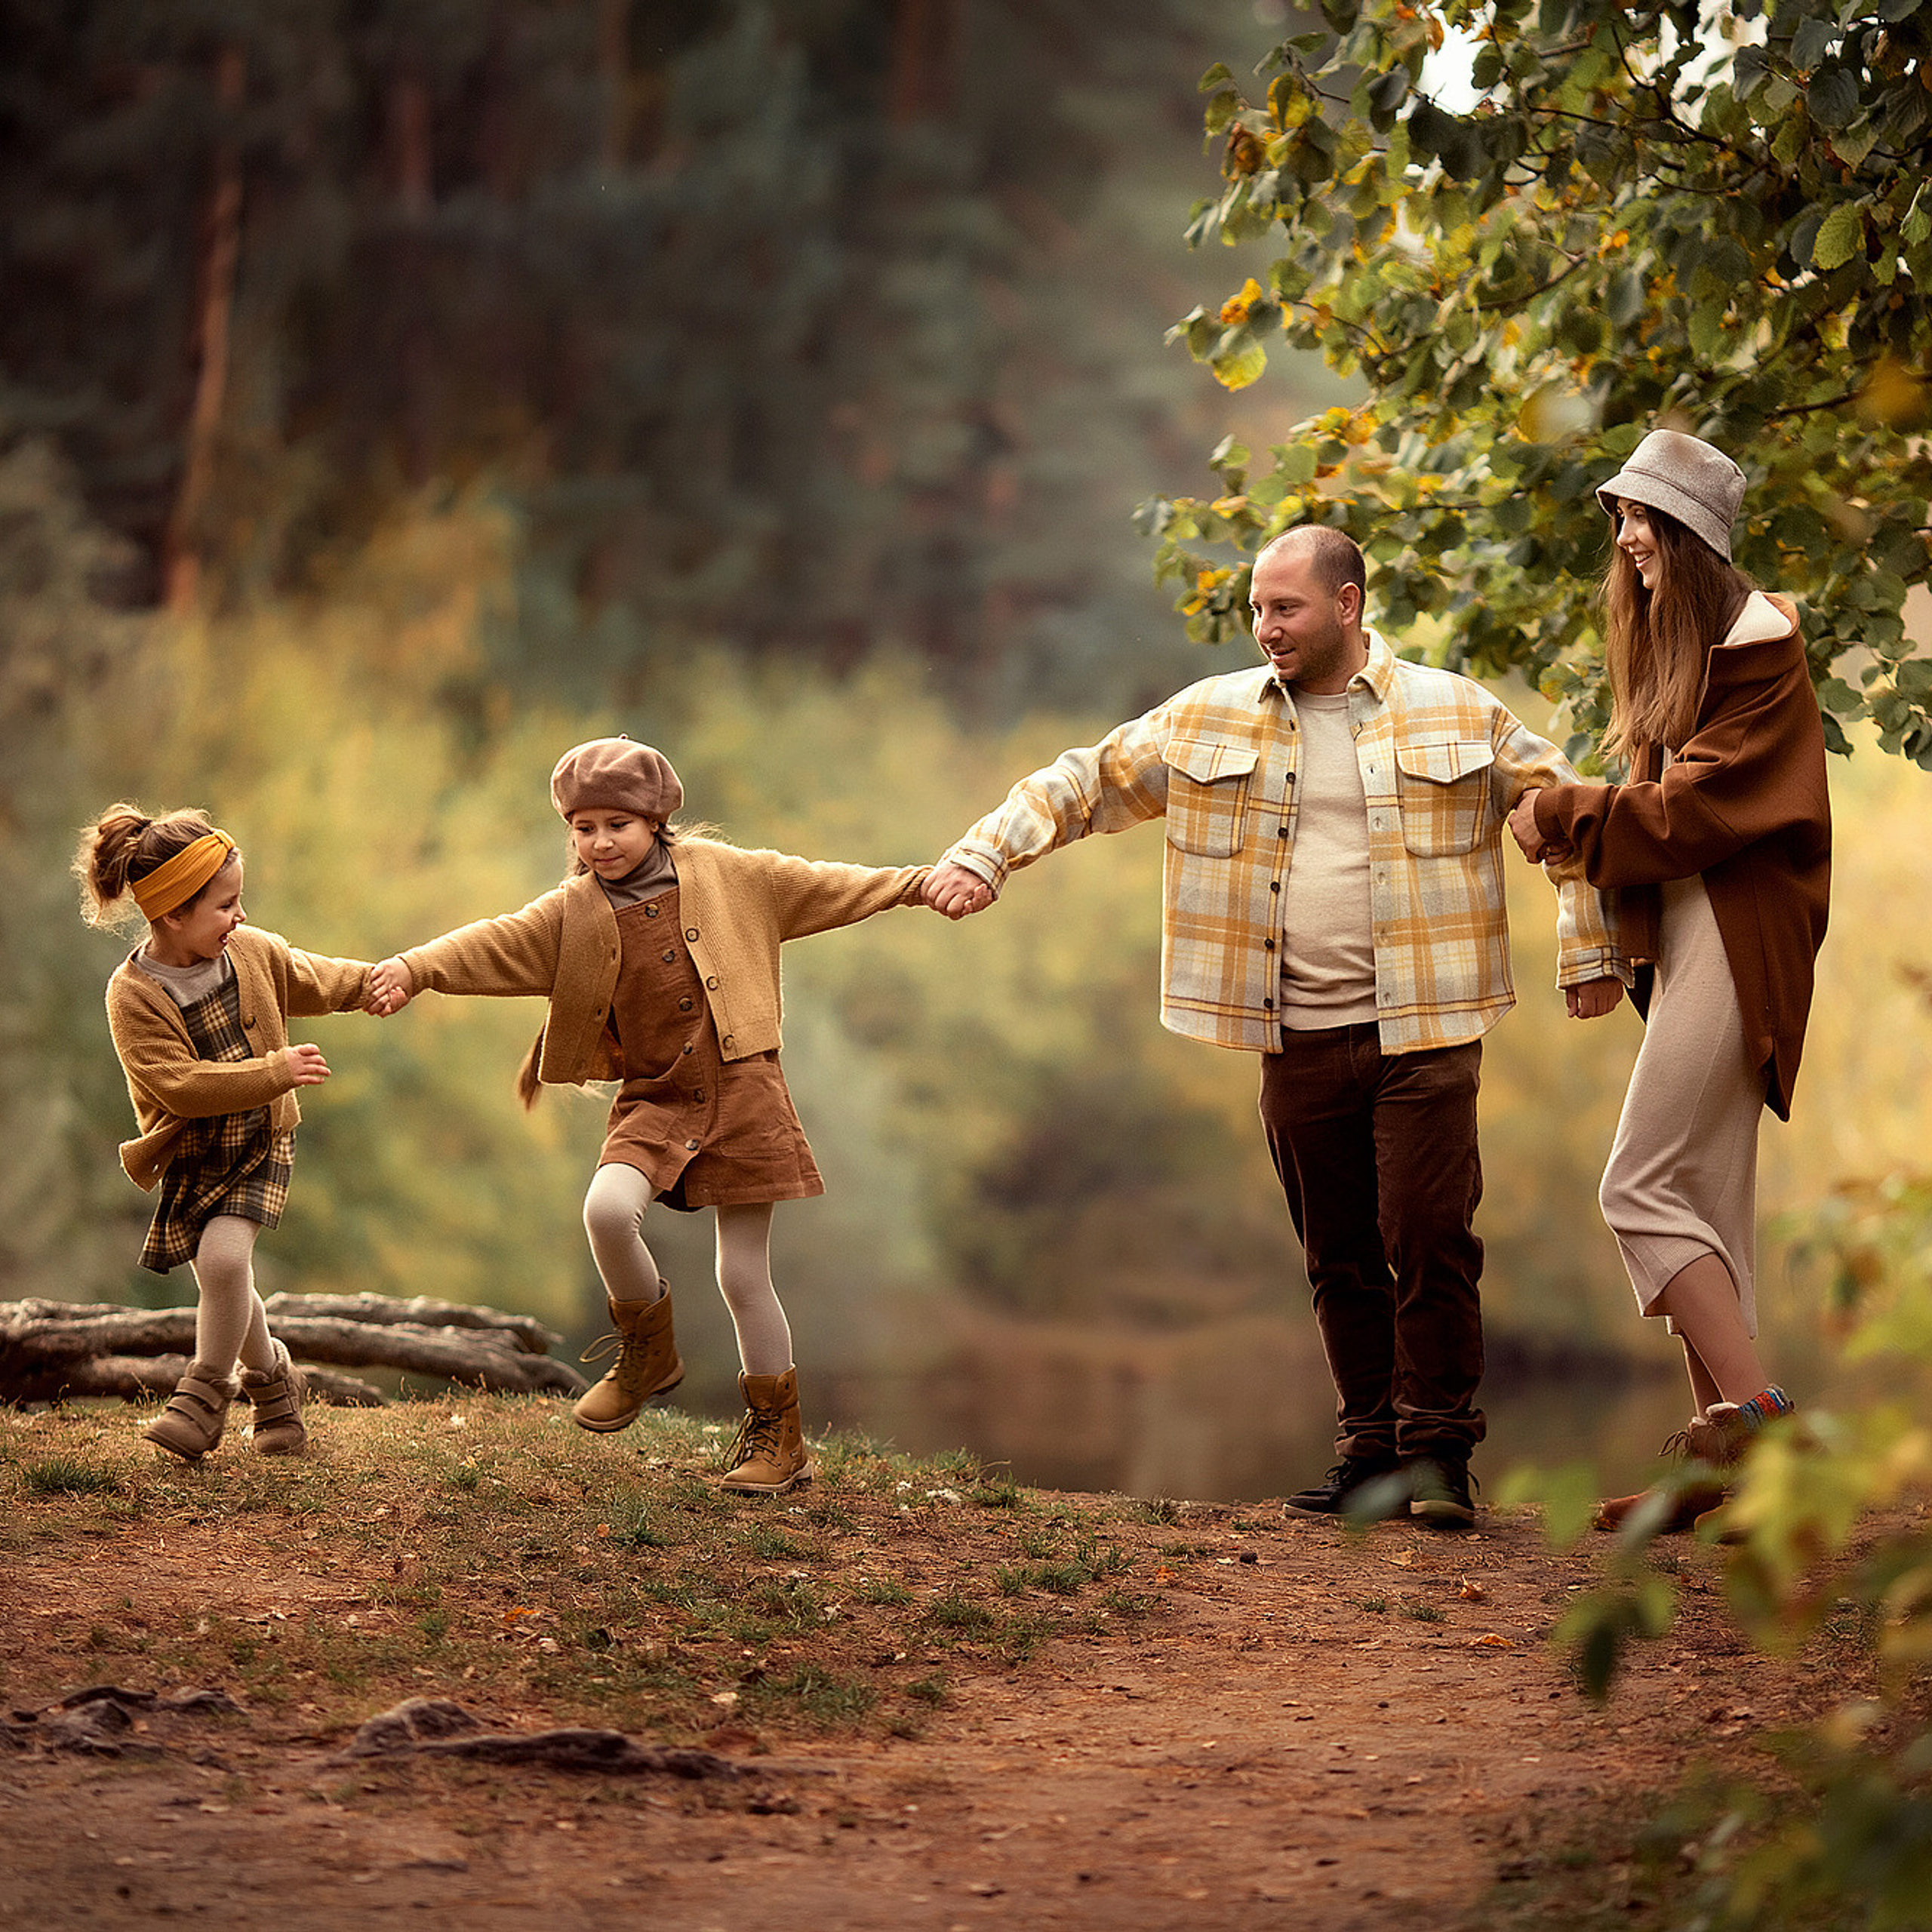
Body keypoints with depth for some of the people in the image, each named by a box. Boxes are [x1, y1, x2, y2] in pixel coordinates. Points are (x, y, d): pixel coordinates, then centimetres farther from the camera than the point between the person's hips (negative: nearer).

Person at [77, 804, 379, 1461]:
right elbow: (180, 1085, -26)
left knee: (223, 1255, -21)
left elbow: (313, 981, 18)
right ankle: (270, 1377, 32)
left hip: (259, 1144, 1)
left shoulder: (254, 952, -4)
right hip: (188, 1156, -1)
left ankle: (207, 1391, -7)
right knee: (224, 1282, 3)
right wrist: (276, 1072, -27)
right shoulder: (133, 995, -20)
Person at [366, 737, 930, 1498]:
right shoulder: (572, 914, 3)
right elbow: (495, 943, -9)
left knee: (743, 1275, -1)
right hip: (653, 1099, 2)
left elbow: (822, 886, 11)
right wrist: (416, 967, -25)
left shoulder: (724, 875, 2)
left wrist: (917, 884, 13)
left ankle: (778, 1434, 16)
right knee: (607, 1209, -26)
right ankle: (648, 1350, 2)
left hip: (741, 1091, -2)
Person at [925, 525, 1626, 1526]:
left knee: (1431, 1240, -8)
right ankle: (1370, 1453, 15)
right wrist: (982, 853, -1)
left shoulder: (1456, 714, 3)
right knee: (1339, 1256, 7)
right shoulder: (1209, 720, 8)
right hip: (1298, 1040, 3)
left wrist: (1589, 951, 7)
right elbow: (1083, 783, 11)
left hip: (1422, 1032, -3)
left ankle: (1438, 1453, 1)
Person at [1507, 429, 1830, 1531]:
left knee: (1641, 1189, -13)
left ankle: (1758, 1417, -14)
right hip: (1684, 943, 10)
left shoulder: (1758, 647, -10)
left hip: (1734, 944, -10)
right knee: (1706, 1207, 7)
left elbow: (1695, 809, -16)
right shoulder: (1676, 647, 19)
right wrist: (1578, 818, 0)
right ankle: (1727, 1456, 9)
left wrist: (1562, 819, -8)